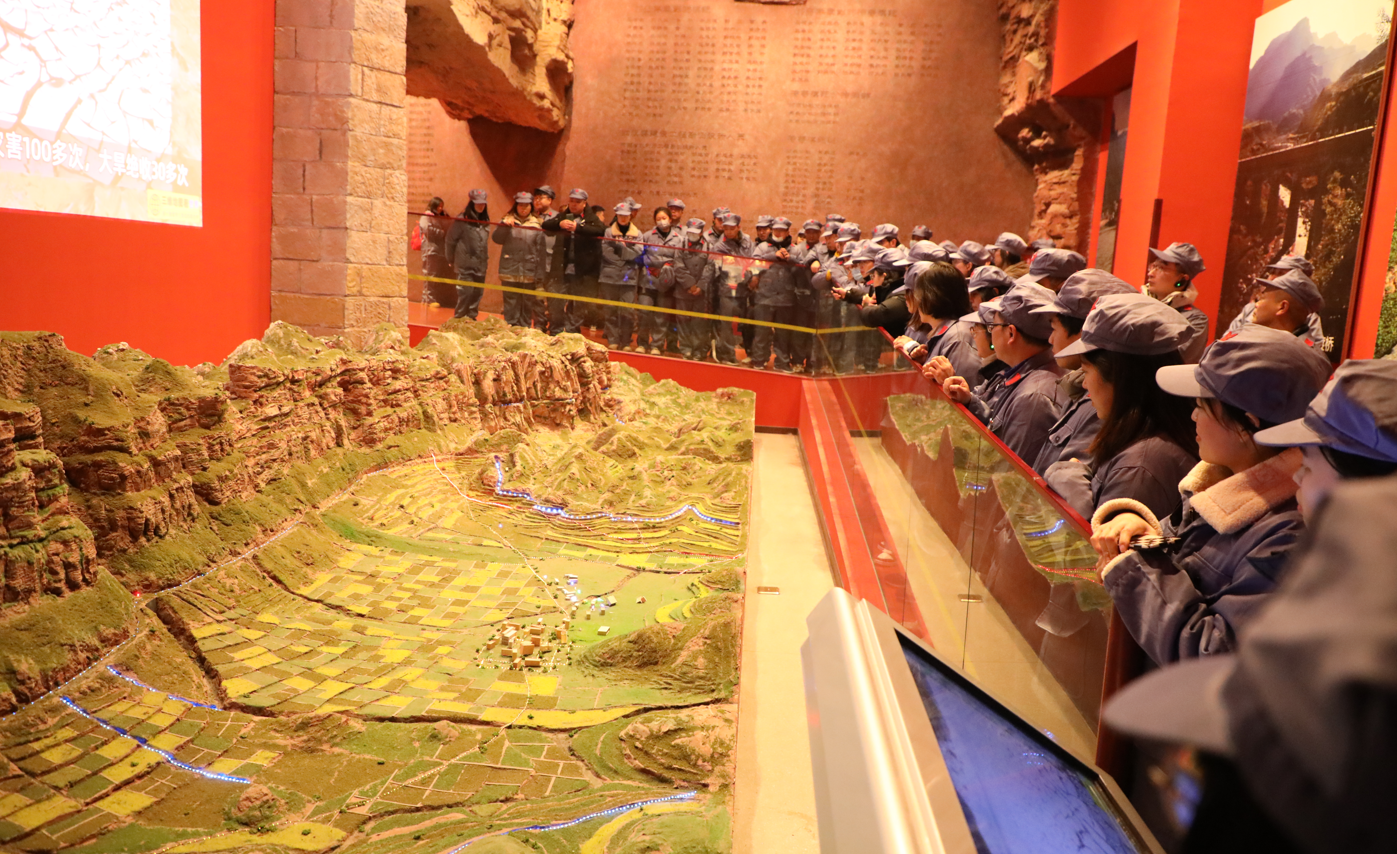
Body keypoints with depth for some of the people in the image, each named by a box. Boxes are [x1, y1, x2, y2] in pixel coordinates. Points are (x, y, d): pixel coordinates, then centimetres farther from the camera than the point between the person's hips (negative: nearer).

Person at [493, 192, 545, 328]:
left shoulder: (536, 224, 6)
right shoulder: (508, 220, 8)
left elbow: (540, 250, 5)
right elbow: (496, 239, 0)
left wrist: (539, 273, 1)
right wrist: (504, 225, -16)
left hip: (529, 271, 0)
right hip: (510, 269, 0)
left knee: (527, 301, 5)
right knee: (511, 300, 2)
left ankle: (524, 327, 13)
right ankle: (510, 326, 9)